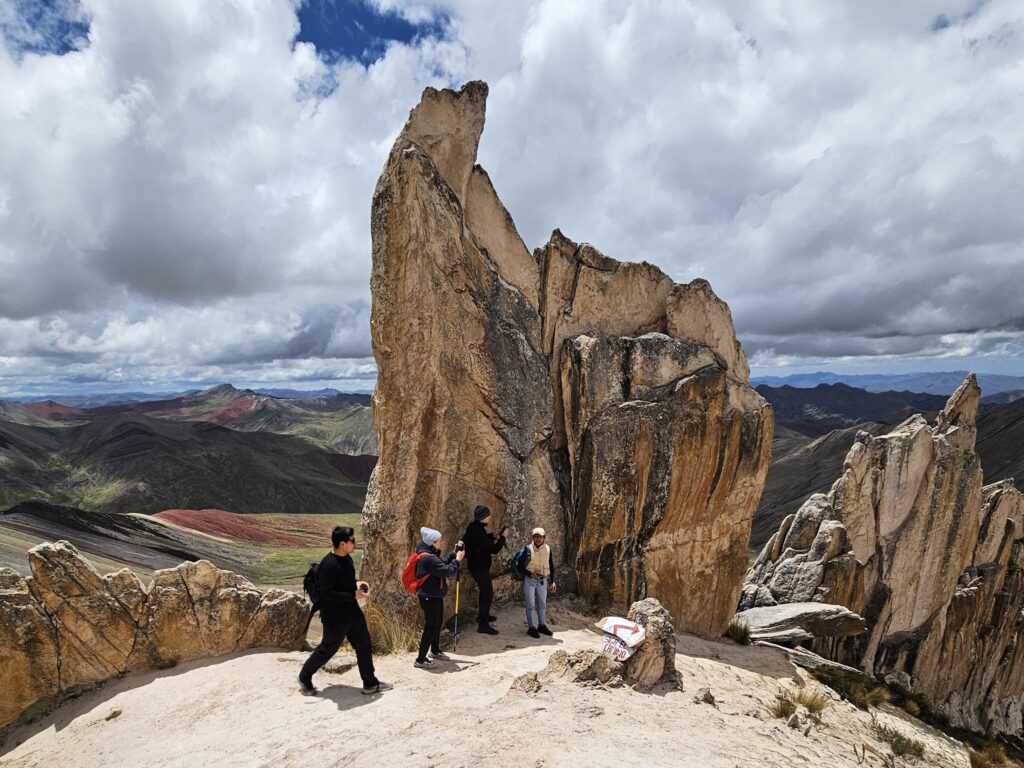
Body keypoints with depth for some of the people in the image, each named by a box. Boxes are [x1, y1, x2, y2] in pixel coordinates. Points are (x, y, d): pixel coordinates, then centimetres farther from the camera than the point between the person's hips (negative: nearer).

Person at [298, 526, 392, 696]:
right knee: (327, 649, 10)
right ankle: (304, 677, 36)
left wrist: (357, 584, -2)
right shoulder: (329, 564, -26)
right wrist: (353, 594, -24)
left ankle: (370, 684, 25)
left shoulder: (346, 558, 3)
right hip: (335, 616, -9)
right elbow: (326, 593, -28)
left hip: (352, 611, 9)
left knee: (364, 645, 12)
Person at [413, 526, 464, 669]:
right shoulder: (428, 558, -28)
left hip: (435, 596, 10)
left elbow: (443, 565, 14)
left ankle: (435, 651, 39)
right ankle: (420, 660, 7)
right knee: (430, 627, -2)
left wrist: (454, 555, 5)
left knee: (438, 623, 22)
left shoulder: (430, 554, 6)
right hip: (429, 597, -10)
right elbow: (447, 571, -27)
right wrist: (457, 559, -14)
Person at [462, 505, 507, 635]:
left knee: (485, 591, 24)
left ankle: (483, 615, 40)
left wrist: (493, 536, 7)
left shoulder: (474, 527, 1)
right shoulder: (477, 531, -29)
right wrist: (502, 536, -14)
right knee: (488, 594, -3)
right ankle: (483, 625, 3)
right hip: (479, 567, -10)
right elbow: (494, 549, -26)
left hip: (477, 565, 10)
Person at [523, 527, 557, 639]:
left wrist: (553, 581, 4)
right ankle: (531, 628, 7)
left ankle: (541, 626, 26)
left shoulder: (548, 548, -1)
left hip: (542, 581, 4)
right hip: (529, 580, -3)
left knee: (542, 603, 12)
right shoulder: (528, 549, -11)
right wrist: (530, 573, -19)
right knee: (530, 604, -1)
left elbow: (551, 566, 7)